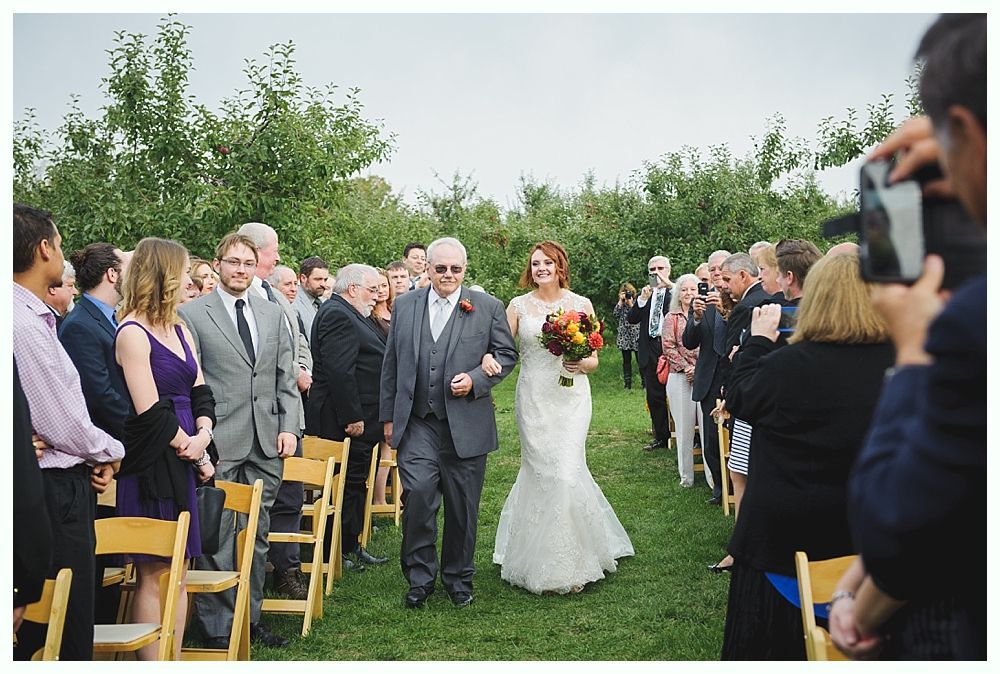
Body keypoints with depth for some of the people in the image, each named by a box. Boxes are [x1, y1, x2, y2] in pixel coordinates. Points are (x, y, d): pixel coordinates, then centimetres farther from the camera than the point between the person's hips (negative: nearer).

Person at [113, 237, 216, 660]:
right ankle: (151, 663, 9)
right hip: (151, 464, -8)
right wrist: (196, 453, -8)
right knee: (152, 575, 0)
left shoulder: (179, 329, 14)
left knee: (179, 572, 11)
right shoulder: (132, 333, -11)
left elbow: (200, 392, 12)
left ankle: (175, 661, 19)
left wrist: (203, 433, -7)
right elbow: (151, 412, -16)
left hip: (183, 462, 8)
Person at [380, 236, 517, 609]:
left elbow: (507, 354, 6)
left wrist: (476, 379, -11)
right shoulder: (404, 306, 7)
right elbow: (391, 364, 11)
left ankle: (458, 577, 27)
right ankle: (420, 577, 5)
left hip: (466, 425, 0)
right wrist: (388, 416, 9)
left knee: (462, 507, 8)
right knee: (418, 494, -13)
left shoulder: (488, 307, 2)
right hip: (416, 424, 1)